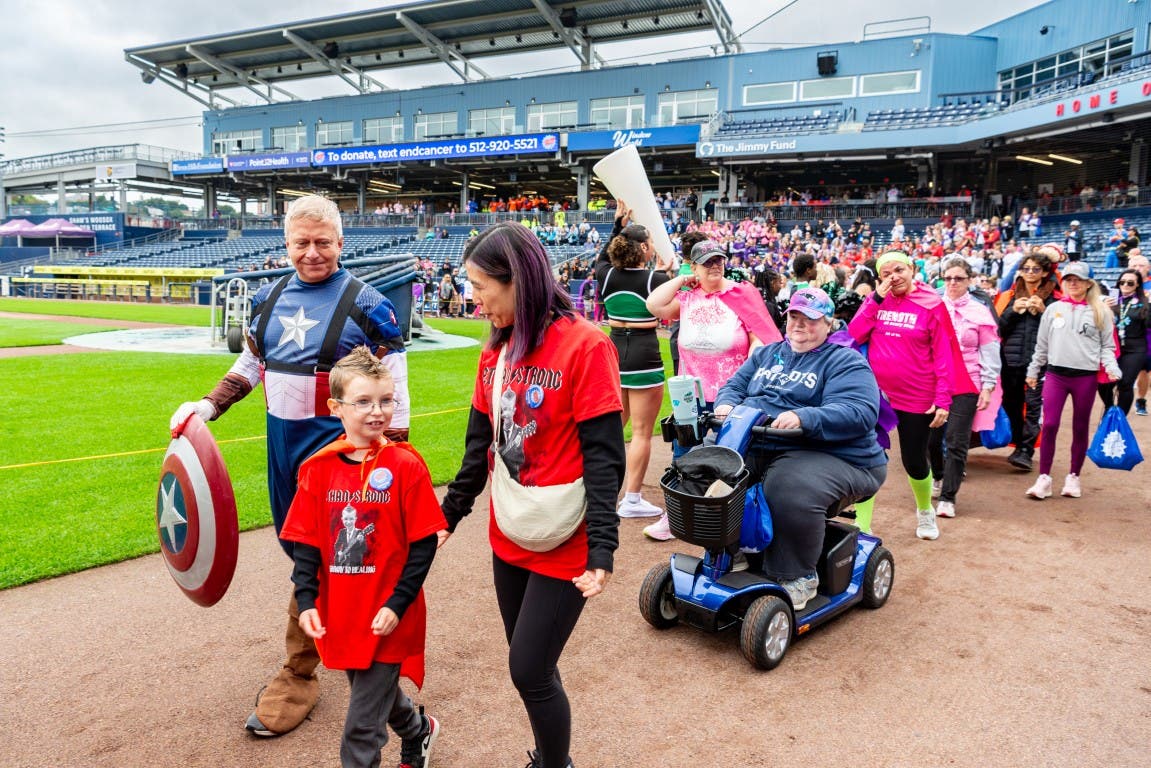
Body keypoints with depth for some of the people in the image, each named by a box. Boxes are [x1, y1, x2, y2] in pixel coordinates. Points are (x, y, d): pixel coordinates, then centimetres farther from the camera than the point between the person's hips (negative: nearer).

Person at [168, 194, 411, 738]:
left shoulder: (365, 304, -9)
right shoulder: (270, 299, 8)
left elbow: (394, 386, -8)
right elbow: (250, 362, 21)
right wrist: (209, 405, 8)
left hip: (335, 443, -6)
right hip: (282, 438, 7)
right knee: (294, 545, 16)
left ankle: (297, 678, 10)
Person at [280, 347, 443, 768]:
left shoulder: (406, 465, -13)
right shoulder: (318, 468, -2)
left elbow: (423, 543, -10)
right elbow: (305, 543, 2)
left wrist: (397, 605, -14)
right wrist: (306, 601, -7)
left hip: (386, 619, -5)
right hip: (338, 616, 5)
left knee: (362, 723, 2)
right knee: (376, 691, 25)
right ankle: (418, 731, 54)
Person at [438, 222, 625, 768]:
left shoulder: (585, 345, -15)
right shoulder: (495, 351, 5)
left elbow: (602, 453, -17)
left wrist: (601, 547, -21)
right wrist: (450, 513, 15)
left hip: (563, 545, -6)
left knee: (529, 669, 1)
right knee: (529, 666, 16)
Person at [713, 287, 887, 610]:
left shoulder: (845, 362, 2)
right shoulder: (766, 354, 24)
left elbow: (859, 413, -14)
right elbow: (734, 386, 21)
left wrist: (803, 418, -30)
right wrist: (726, 404, -5)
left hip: (827, 454, -6)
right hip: (753, 447, 6)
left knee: (789, 491, -37)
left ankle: (797, 577, -11)